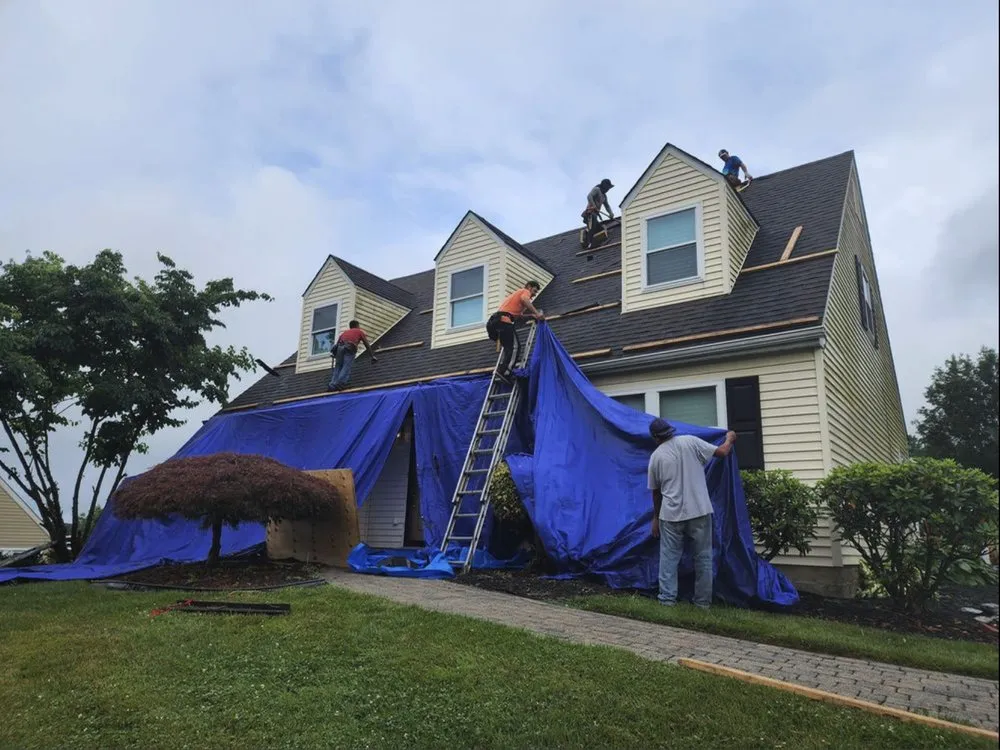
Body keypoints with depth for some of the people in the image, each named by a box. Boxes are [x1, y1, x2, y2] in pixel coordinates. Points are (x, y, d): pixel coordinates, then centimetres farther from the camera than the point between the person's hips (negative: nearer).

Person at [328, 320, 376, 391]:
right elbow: (367, 345, 26)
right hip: (349, 348, -4)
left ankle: (332, 384, -9)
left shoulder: (345, 332, 36)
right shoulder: (360, 332, 27)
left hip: (340, 347, 4)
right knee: (346, 367, -12)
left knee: (338, 367, 6)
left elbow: (337, 343, 33)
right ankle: (339, 384, -29)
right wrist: (372, 356, 32)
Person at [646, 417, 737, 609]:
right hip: (699, 511, 0)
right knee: (703, 557, 11)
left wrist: (656, 517, 23)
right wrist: (730, 438, 23)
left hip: (671, 515, 0)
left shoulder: (656, 456, 3)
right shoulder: (690, 441, -2)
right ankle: (703, 601, 15)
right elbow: (722, 452, 0)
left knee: (669, 558, 11)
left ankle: (667, 598, 11)